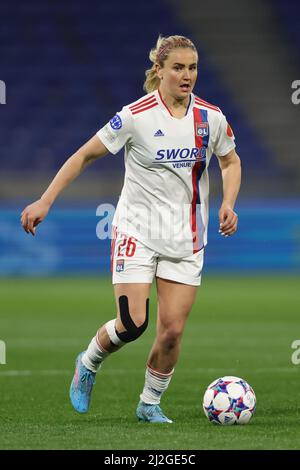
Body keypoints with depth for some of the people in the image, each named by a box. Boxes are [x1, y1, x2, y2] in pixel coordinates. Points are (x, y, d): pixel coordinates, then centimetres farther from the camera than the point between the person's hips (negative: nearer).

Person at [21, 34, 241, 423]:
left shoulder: (211, 117, -2)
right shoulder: (136, 116, -13)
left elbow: (230, 162, 16)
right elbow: (85, 155, -6)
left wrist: (228, 203, -2)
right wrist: (45, 201, -11)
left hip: (185, 238, 3)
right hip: (136, 231, -3)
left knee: (173, 329, -3)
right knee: (132, 323, -13)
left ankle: (150, 404, 19)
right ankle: (88, 365, 19)